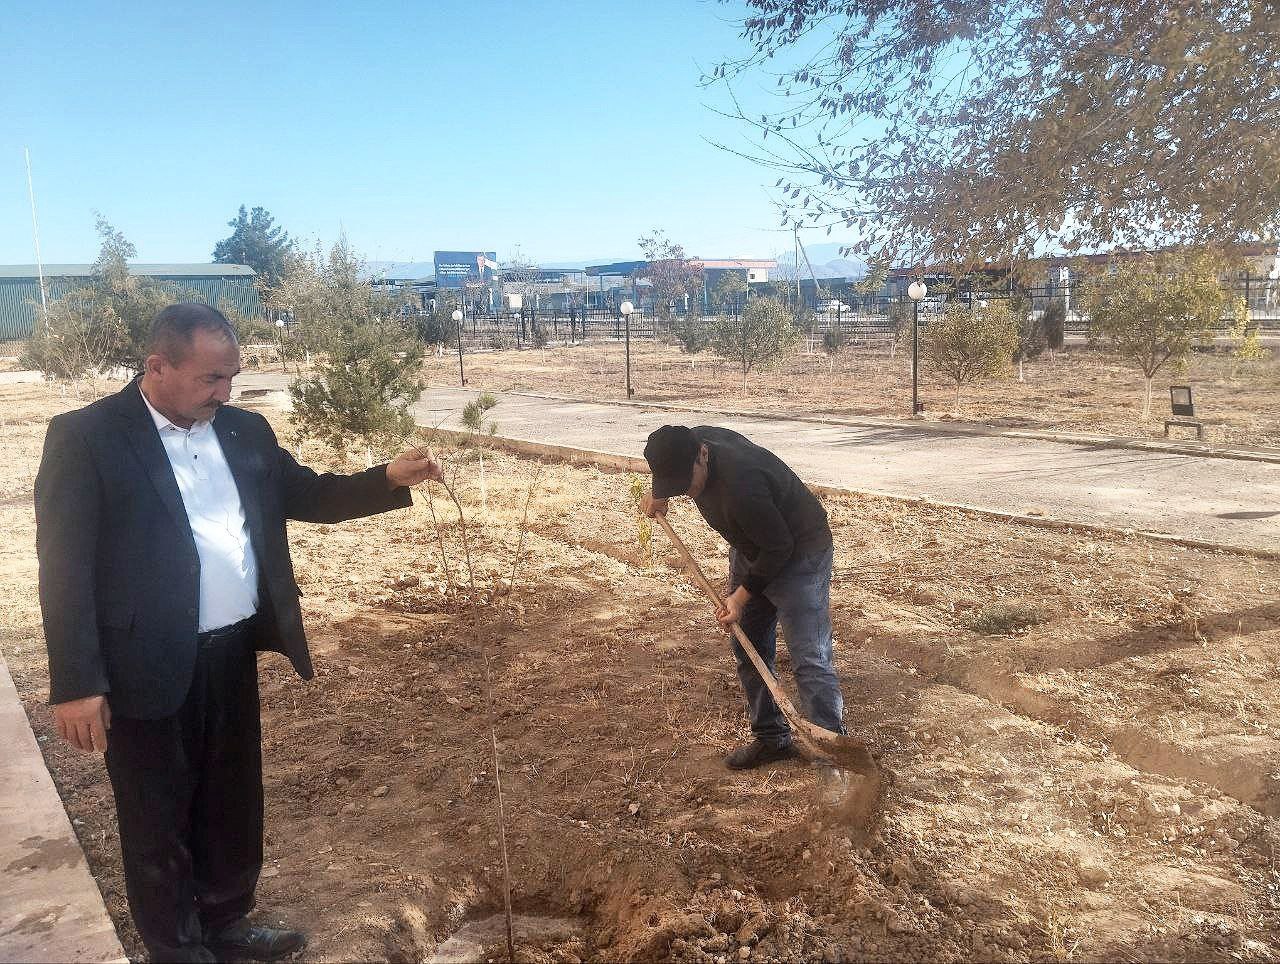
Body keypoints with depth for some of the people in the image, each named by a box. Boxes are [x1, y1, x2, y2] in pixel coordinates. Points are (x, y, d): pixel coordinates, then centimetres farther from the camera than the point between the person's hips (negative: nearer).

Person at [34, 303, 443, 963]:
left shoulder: (245, 431, 5)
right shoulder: (85, 437, -12)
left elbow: (305, 493, 13)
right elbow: (65, 568, -14)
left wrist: (390, 479, -4)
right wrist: (76, 683, -16)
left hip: (234, 655, 6)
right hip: (148, 669, -6)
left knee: (233, 803, 21)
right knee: (158, 820, 13)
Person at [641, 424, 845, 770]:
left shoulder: (740, 486, -39)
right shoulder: (692, 442, -13)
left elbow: (779, 547, -28)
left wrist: (742, 595, -22)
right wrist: (660, 495, 5)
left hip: (797, 555, -9)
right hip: (752, 550, 9)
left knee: (809, 659, -12)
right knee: (748, 648, 12)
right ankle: (771, 737, 24)